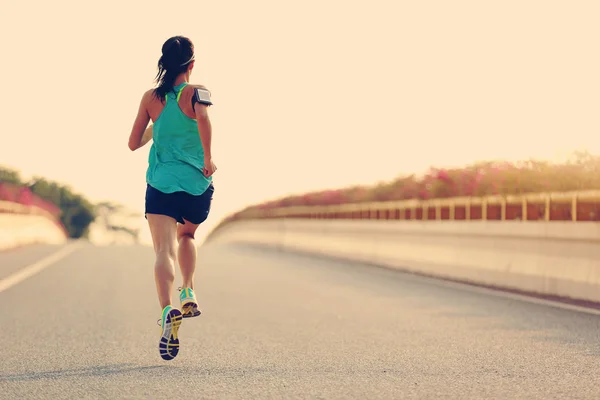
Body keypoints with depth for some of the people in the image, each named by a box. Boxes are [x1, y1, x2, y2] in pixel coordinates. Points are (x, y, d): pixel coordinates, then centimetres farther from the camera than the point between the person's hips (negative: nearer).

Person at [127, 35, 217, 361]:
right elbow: (202, 117, -23)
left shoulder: (150, 98, 7)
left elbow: (134, 143, 11)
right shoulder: (196, 92, -1)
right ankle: (188, 293, 15)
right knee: (186, 235, 29)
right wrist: (208, 157, -14)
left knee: (164, 251, -11)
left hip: (161, 184, 0)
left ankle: (168, 311, -33)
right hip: (197, 184, 0)